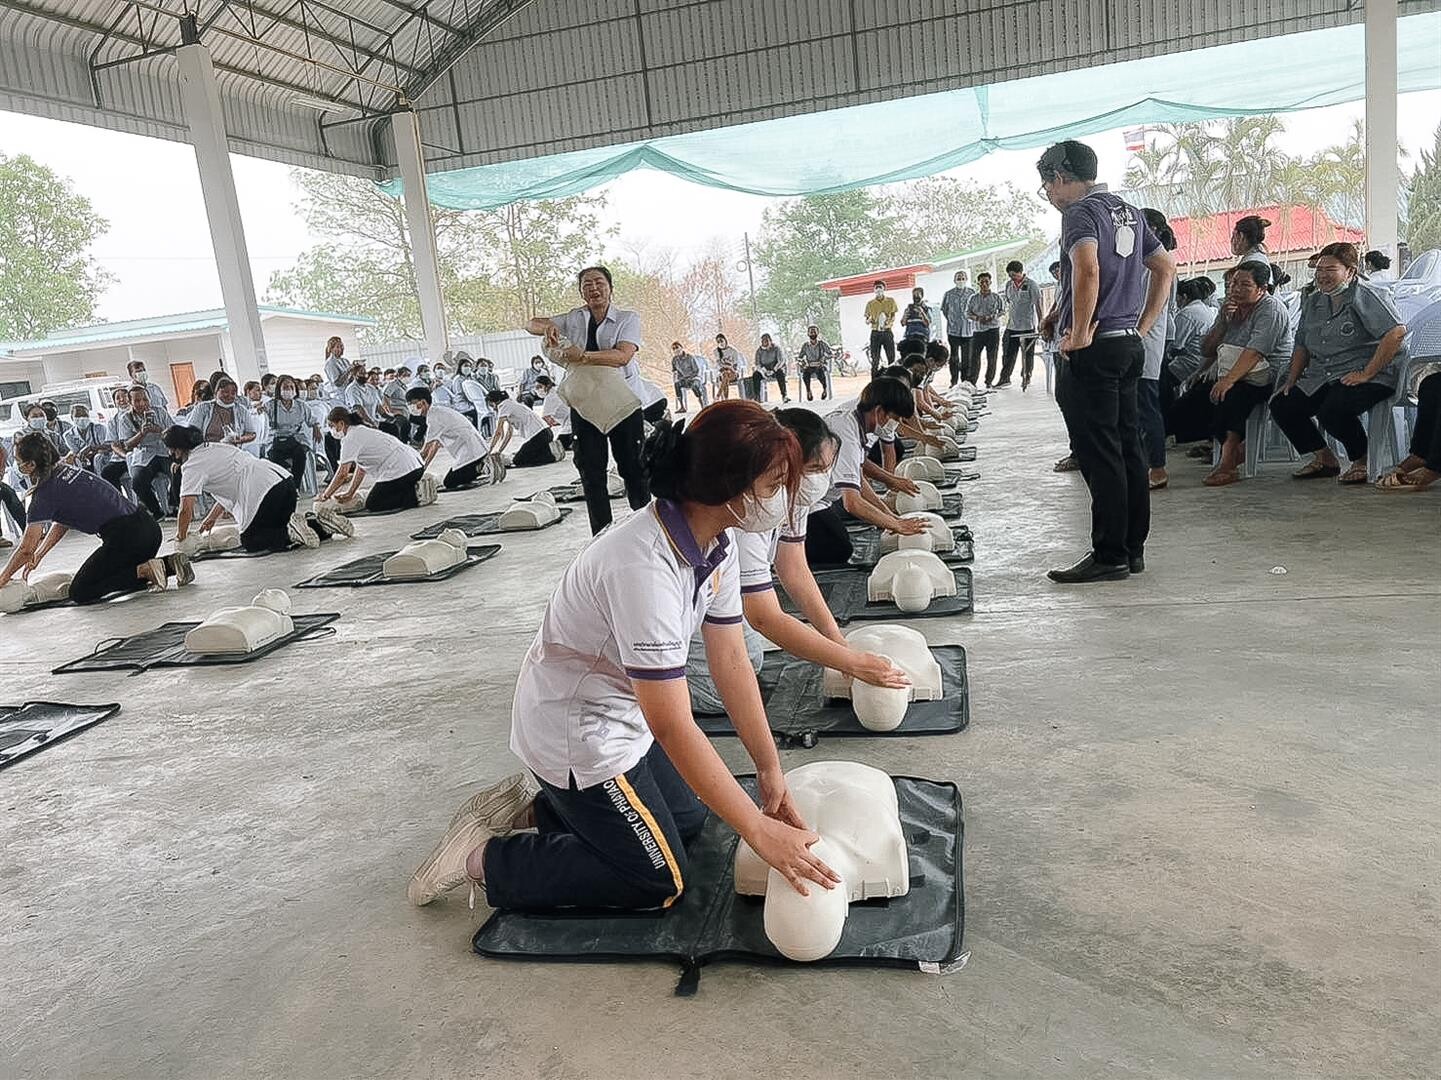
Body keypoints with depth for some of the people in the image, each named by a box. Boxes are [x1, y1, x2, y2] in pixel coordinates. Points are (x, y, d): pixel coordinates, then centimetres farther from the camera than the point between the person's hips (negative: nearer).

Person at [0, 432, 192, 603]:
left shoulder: (46, 493, -7)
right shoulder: (68, 470, 17)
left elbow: (25, 549, -1)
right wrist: (37, 557, 28)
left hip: (125, 536, -9)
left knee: (79, 593, 0)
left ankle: (145, 571, -12)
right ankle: (169, 564, 6)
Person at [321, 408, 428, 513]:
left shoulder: (351, 438, -7)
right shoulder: (361, 432, 23)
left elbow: (343, 473, -11)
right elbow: (361, 469, 24)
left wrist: (325, 495, 0)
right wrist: (350, 494, 22)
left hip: (401, 471, -10)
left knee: (371, 505, 2)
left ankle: (412, 497, -10)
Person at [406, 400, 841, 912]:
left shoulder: (718, 544, -9)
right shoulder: (645, 567, -37)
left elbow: (730, 661, -4)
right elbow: (672, 727, -35)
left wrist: (770, 769, -6)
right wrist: (759, 831, -30)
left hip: (622, 714, 9)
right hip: (574, 732, -9)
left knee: (688, 818, 21)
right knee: (660, 880, 0)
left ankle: (528, 810, 24)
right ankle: (483, 859, 7)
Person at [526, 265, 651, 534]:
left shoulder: (628, 319, -3)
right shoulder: (573, 318, 9)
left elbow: (622, 356, -20)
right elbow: (532, 324, 15)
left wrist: (584, 356, -31)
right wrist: (548, 326, -9)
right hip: (584, 405, 4)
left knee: (634, 469, 3)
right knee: (591, 474, 5)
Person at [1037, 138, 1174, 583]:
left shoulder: (1081, 212, -9)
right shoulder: (1129, 211, 18)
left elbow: (1087, 268, -28)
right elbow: (1166, 268, 22)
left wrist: (1079, 334, -20)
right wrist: (1142, 327, 19)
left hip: (1095, 348, -9)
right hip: (1130, 345, 9)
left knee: (1099, 453, -6)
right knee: (1127, 447, 11)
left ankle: (1109, 556, -3)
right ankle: (1133, 549, 18)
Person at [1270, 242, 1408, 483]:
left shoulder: (1366, 297, -8)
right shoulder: (1312, 302, 16)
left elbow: (1397, 332, -21)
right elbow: (1302, 346, 24)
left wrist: (1366, 374, -23)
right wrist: (1292, 380, 9)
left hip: (1368, 376, -8)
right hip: (1320, 378, 8)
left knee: (1332, 410, -34)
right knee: (1281, 405, -7)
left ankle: (1364, 461, -7)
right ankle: (1324, 459, 7)